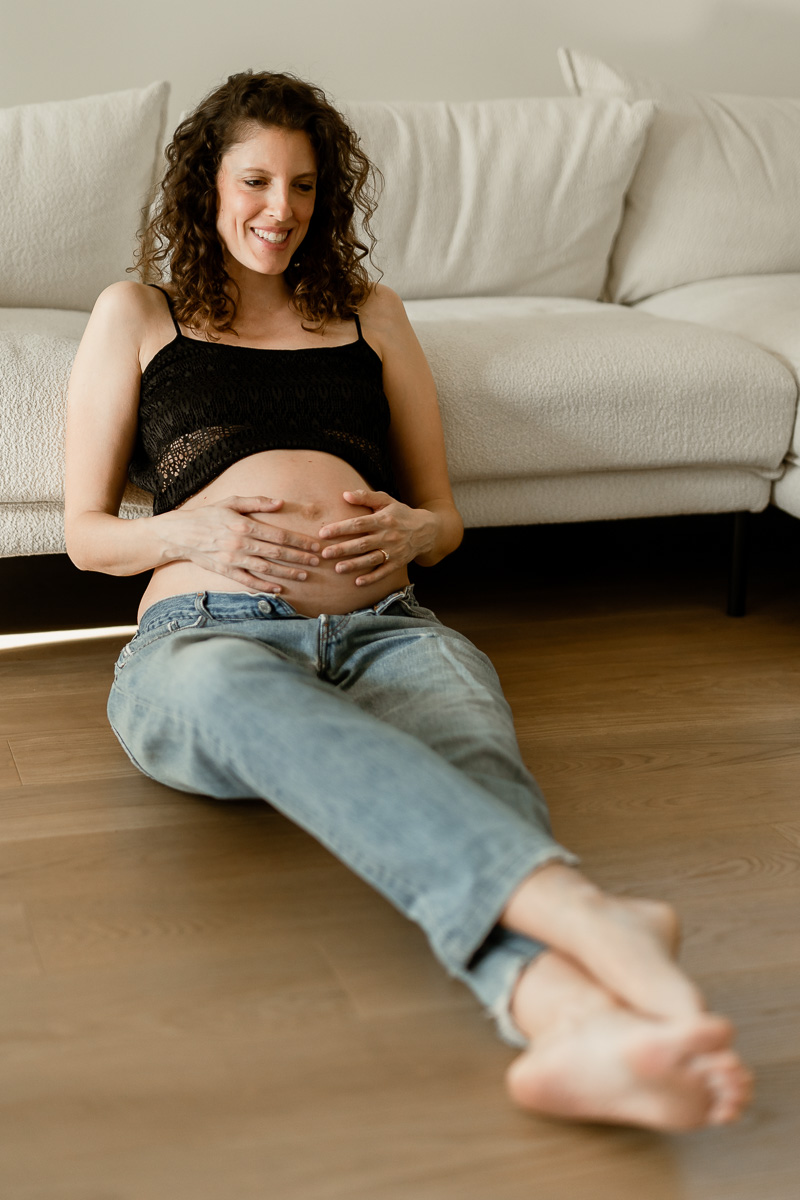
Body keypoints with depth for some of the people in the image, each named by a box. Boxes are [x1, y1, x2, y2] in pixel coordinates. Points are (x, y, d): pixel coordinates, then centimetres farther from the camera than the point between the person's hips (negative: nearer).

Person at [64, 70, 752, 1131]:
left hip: (382, 630, 3)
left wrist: (408, 531, 2)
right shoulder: (137, 315, 24)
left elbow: (445, 517, 28)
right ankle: (582, 911, -68)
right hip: (204, 632, -2)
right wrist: (192, 531, -4)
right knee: (250, 700, -44)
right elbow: (86, 534, 19)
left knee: (472, 749, -38)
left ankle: (571, 1019, -69)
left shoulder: (370, 315, 30)